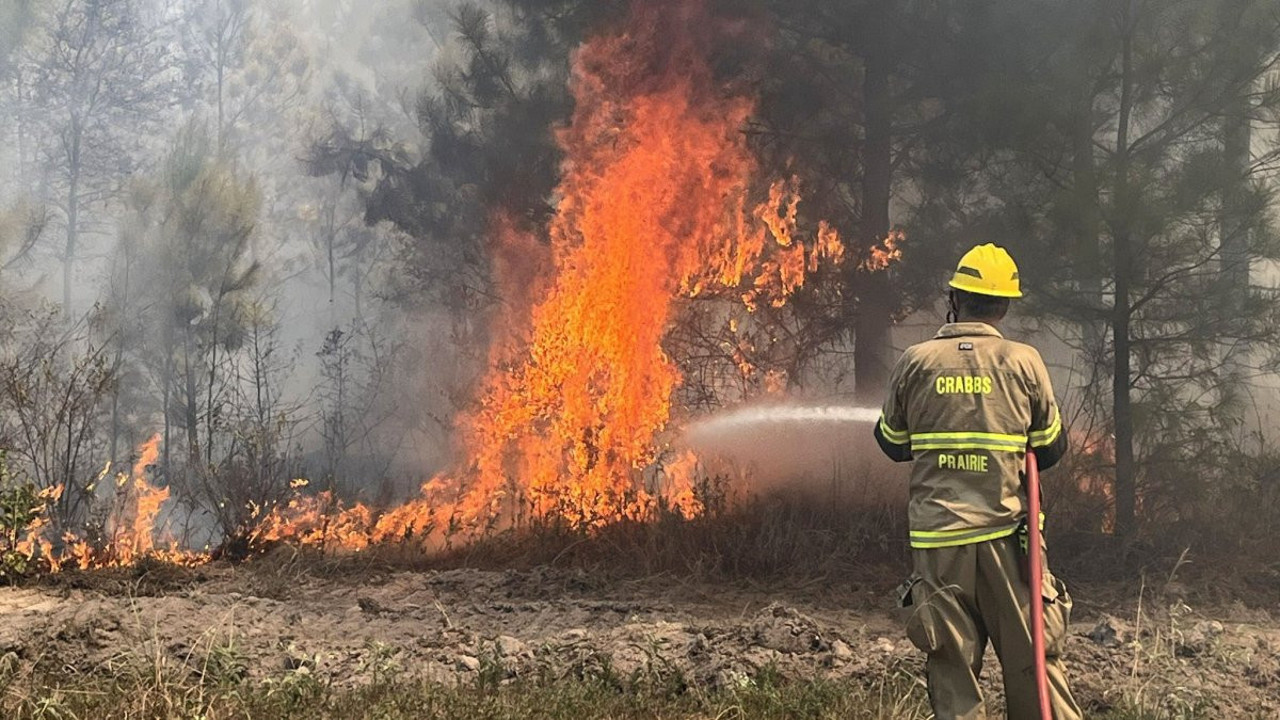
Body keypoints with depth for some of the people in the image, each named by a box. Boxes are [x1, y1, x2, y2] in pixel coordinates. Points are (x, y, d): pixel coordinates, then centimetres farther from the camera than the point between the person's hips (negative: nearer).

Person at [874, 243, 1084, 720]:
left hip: (936, 540, 0)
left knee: (952, 672, 5)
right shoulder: (1023, 362, -1)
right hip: (1005, 536, 0)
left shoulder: (916, 362, 0)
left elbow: (892, 443, 12)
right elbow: (1051, 448, 8)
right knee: (1034, 665, 6)